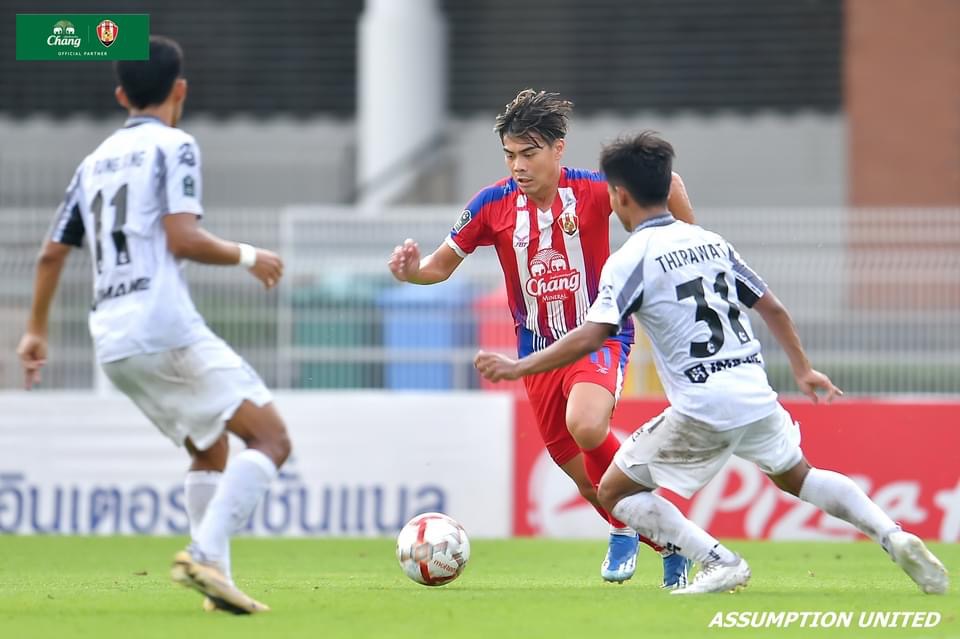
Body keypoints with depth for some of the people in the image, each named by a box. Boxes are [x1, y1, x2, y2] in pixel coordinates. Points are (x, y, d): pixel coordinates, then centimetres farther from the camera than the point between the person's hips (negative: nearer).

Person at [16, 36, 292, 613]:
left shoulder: (96, 161, 21)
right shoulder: (173, 146, -1)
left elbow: (52, 253, 24)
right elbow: (182, 238, -13)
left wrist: (37, 331, 34)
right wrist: (246, 256, 2)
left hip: (113, 343, 8)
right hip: (167, 327, -8)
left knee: (211, 448, 20)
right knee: (271, 437, -8)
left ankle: (215, 576, 7)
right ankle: (206, 553, -25)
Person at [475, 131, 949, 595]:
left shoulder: (630, 259, -7)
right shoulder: (710, 241, 13)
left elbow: (588, 338, -16)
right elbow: (771, 307, 18)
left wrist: (517, 367, -7)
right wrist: (803, 369, 30)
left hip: (702, 410, -7)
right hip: (757, 395, 7)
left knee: (615, 491, 6)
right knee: (797, 477, 29)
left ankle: (720, 563, -6)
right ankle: (894, 537, 10)